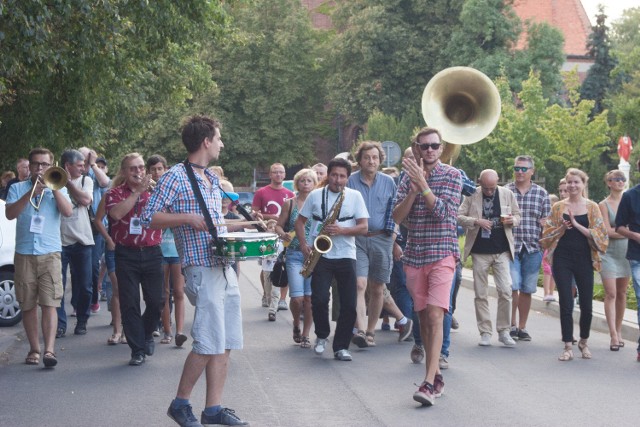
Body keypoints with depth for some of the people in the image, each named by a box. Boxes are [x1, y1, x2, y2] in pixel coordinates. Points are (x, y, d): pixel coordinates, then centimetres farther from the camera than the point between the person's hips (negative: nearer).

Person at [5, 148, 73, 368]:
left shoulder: (58, 189, 13)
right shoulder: (18, 188, 11)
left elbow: (68, 212, -4)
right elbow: (9, 214, -5)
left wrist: (53, 187, -9)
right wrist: (30, 193, -13)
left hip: (50, 253, -1)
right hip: (24, 254, 1)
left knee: (49, 304, -10)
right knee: (28, 306, 4)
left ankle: (49, 350, -17)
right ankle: (34, 349, 14)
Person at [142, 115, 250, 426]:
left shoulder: (212, 179, 17)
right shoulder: (176, 177, -7)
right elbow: (149, 217, -11)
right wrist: (189, 218, -19)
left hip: (226, 268, 8)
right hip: (202, 269, -8)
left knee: (226, 343, 7)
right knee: (209, 343, -9)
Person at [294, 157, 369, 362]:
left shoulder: (355, 196, 5)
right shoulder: (315, 195, 7)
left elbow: (364, 227, -1)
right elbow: (299, 221, 13)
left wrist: (341, 230, -16)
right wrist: (303, 244, -3)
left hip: (346, 256, 1)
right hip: (321, 255, -1)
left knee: (349, 305, -2)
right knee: (319, 299, -14)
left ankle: (341, 347, 10)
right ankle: (322, 335, 12)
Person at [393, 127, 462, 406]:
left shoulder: (452, 175, -1)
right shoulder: (408, 177, 9)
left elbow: (444, 212, -14)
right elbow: (397, 217, 0)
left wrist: (422, 183, -18)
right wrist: (414, 188, -13)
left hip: (442, 254, -4)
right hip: (414, 255, 4)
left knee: (435, 315, -15)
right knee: (423, 317, 8)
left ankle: (429, 383, -19)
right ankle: (436, 375, 20)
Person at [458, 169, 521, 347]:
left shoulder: (507, 194, 4)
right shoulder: (472, 195, 0)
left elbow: (517, 216, 14)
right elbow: (459, 217, 0)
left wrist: (512, 220, -9)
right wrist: (476, 222, -17)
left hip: (502, 251, 1)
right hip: (480, 251, 0)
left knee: (505, 291, -6)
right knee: (481, 294, 4)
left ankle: (504, 331, 6)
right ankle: (485, 332, 12)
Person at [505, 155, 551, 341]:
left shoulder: (541, 193, 7)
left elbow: (546, 221, 7)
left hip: (532, 248, 2)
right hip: (511, 247, -2)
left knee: (527, 289, 7)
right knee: (512, 287, -9)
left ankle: (522, 327, 17)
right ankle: (512, 325, 5)